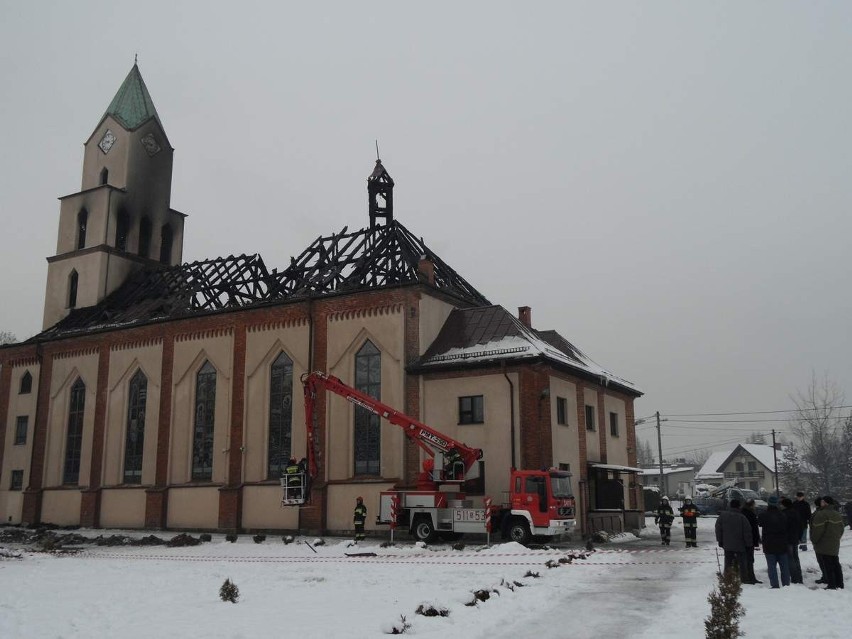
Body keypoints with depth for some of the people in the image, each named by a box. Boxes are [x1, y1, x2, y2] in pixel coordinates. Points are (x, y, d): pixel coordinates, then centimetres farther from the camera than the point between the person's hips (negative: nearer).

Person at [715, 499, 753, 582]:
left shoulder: (723, 515, -4)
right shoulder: (741, 517, -12)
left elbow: (718, 528, 1)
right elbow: (747, 531, -8)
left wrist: (720, 541, 9)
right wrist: (749, 544, 2)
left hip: (727, 544, 3)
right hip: (739, 545, -2)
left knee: (728, 561, 11)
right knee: (742, 562, 9)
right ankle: (744, 579, 11)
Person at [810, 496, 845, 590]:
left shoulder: (821, 514, -20)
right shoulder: (837, 515, 11)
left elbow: (817, 530, -20)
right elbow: (841, 530, 17)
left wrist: (814, 540, -4)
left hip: (823, 547, -8)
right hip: (835, 546, 8)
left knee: (827, 567, -3)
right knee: (836, 565, 15)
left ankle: (831, 585, -2)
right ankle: (839, 584, 21)